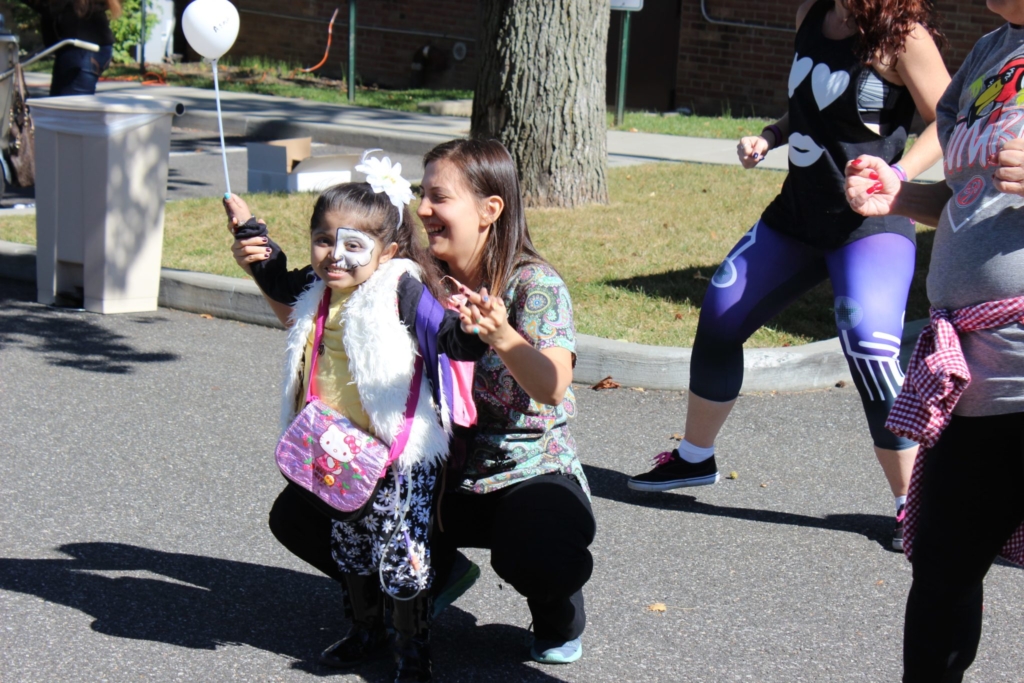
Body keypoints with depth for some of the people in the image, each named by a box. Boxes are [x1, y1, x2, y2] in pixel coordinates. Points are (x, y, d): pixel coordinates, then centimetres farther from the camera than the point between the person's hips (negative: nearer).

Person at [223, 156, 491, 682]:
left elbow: (445, 337, -22)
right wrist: (250, 231, 28)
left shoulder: (402, 291, -15)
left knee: (400, 551, 0)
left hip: (398, 454, -8)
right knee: (347, 544, 21)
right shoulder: (321, 296, 6)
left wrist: (472, 331, -44)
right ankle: (366, 628, 41)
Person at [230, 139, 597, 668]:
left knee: (539, 558, -37)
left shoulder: (535, 285, -14)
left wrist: (503, 337, -49)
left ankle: (558, 612, 5)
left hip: (530, 474, -5)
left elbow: (551, 388, -31)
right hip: (440, 476, 5)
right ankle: (437, 573, 15)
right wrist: (271, 271, -8)